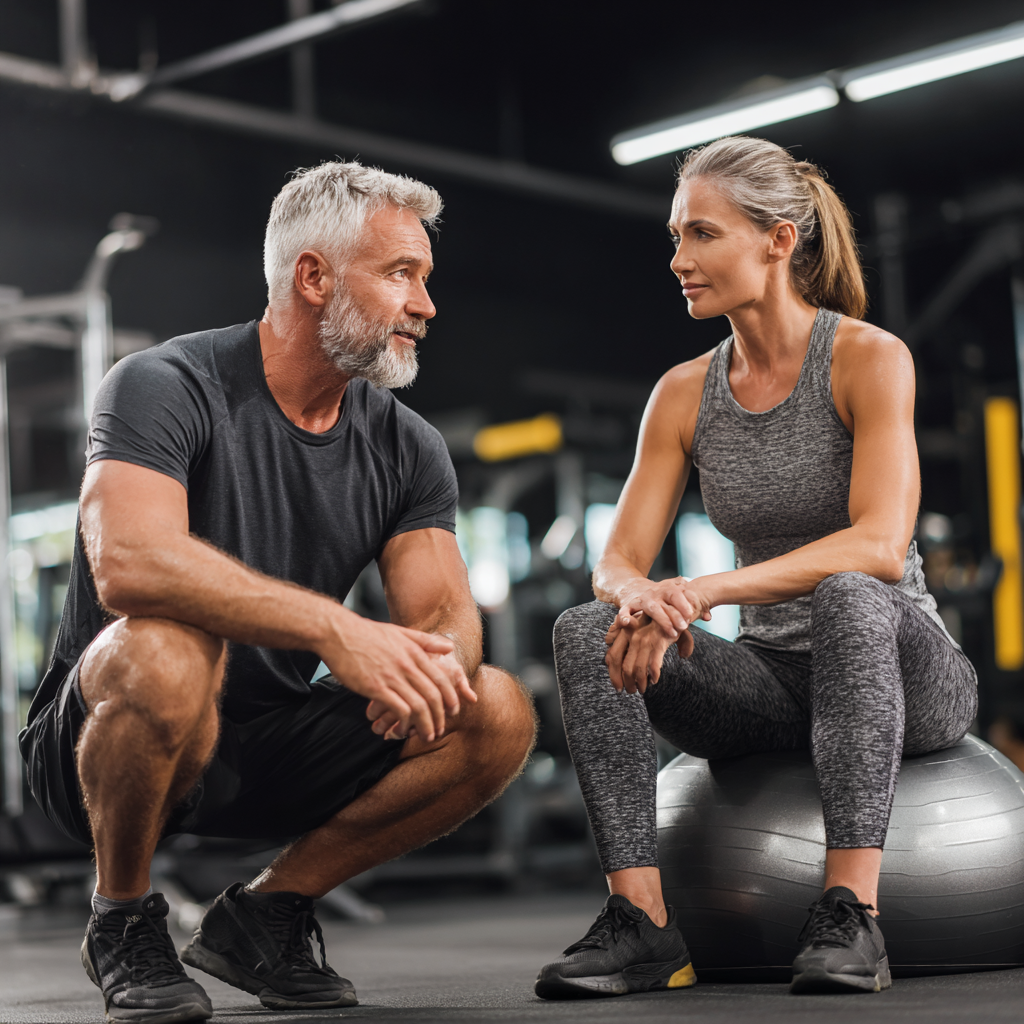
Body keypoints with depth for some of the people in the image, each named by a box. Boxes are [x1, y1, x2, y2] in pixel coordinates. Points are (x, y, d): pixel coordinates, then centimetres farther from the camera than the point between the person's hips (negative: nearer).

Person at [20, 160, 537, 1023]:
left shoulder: (408, 449, 3)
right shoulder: (164, 389, -16)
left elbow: (446, 612, -4)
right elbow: (129, 563, -34)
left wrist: (431, 661, -30)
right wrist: (335, 629, -43)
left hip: (274, 746, 5)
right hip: (100, 738, -5)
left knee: (498, 715, -14)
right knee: (167, 651, -39)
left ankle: (263, 916, 2)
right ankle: (124, 923, -10)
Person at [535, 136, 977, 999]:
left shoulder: (869, 358, -12)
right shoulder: (685, 393, 4)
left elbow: (880, 546, -25)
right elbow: (617, 563, -2)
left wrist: (706, 590, -36)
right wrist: (645, 599, -28)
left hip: (903, 670, -4)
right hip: (771, 683, 5)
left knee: (847, 600, -39)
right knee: (587, 632, -21)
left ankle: (851, 916, -40)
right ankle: (642, 919, -28)